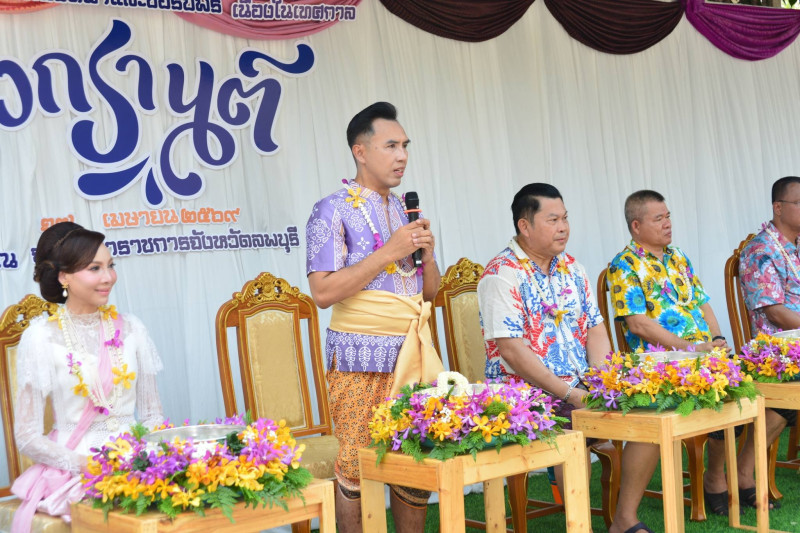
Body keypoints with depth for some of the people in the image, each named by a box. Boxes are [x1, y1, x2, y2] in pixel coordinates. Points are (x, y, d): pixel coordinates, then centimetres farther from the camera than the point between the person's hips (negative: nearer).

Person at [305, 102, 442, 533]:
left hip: (413, 354, 6)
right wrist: (390, 251, -17)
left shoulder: (404, 210, 15)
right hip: (362, 361, -6)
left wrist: (426, 252, -3)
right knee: (357, 472, -2)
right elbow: (323, 291, -16)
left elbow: (429, 291, 17)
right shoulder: (334, 211, -6)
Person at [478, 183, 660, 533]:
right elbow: (511, 350, -18)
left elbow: (595, 330, 14)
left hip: (581, 388, 8)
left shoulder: (571, 268, 14)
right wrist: (567, 394, -20)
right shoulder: (502, 275, -10)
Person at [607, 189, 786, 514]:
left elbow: (702, 303, 21)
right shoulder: (624, 267, -3)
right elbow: (638, 323, -12)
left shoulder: (678, 258, 21)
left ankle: (744, 474, 5)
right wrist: (691, 348, -16)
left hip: (707, 355, 8)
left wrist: (717, 339, 1)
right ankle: (715, 479, -6)